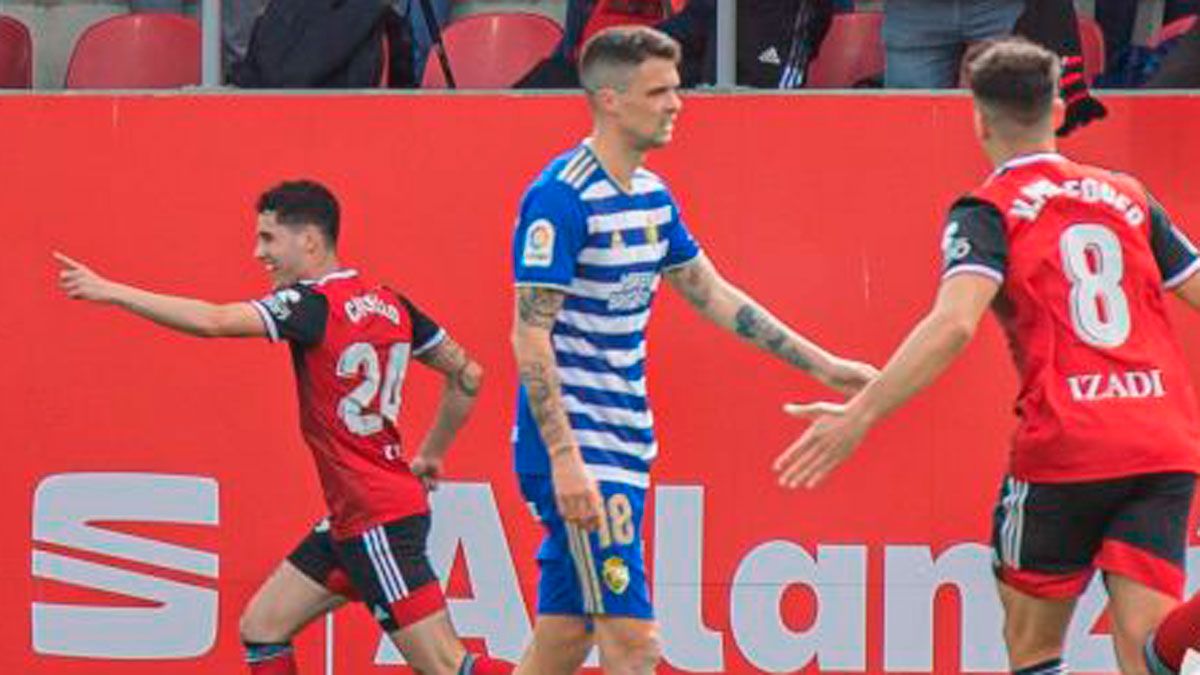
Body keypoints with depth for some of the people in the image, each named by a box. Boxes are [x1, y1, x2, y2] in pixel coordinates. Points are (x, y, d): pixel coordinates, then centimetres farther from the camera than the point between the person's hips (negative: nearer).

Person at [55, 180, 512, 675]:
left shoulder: (315, 304, -15)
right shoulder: (389, 304, 9)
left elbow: (214, 322, -27)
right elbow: (467, 375, 16)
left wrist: (110, 292, -22)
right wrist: (431, 455, 26)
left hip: (379, 521, -9)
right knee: (262, 626, 11)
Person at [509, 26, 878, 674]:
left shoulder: (652, 195, 11)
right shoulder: (561, 197, -15)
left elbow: (714, 297, 21)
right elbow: (530, 336, -18)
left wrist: (822, 366, 21)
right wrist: (565, 459, -24)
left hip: (623, 447, 9)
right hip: (575, 454, -9)